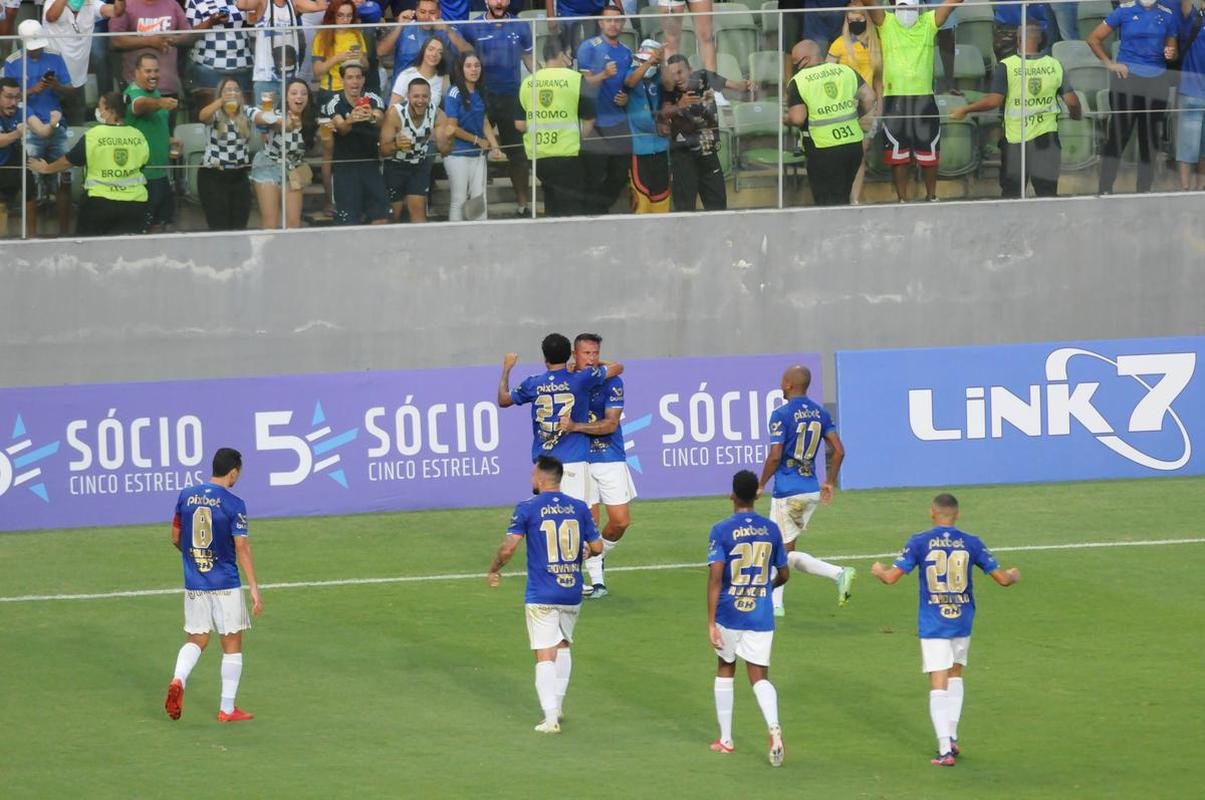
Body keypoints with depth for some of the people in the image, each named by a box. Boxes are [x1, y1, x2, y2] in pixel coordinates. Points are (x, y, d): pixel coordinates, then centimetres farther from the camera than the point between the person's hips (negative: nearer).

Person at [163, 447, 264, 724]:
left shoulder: (186, 497, 2)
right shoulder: (233, 504, -12)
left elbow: (175, 538, 11)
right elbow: (241, 548, -15)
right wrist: (254, 589, -14)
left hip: (194, 584, 4)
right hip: (225, 585, -4)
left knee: (196, 640, 15)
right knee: (232, 645, 7)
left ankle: (178, 680, -14)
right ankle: (227, 709, 9)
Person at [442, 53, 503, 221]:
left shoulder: (479, 94, 8)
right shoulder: (455, 93, -11)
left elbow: (485, 122, 12)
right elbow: (451, 128, -13)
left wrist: (495, 147, 0)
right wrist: (477, 140, -6)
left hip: (478, 154, 6)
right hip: (458, 154, -6)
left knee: (480, 199, 6)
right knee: (459, 200, -2)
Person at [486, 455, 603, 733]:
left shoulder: (527, 508, -7)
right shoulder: (579, 507, 3)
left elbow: (509, 547, -12)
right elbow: (597, 547, 7)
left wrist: (493, 570, 5)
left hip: (541, 595, -4)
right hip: (572, 593, 4)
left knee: (545, 655, -3)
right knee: (563, 647, 24)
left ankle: (551, 718, -11)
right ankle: (557, 706, 26)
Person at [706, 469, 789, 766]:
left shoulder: (721, 531, -9)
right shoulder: (771, 530, 3)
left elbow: (715, 577, -15)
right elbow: (784, 574, 12)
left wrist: (711, 623, -14)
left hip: (729, 615, -2)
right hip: (761, 616, 2)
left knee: (725, 670, 19)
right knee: (759, 677, 5)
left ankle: (725, 739, 23)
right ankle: (774, 728, -23)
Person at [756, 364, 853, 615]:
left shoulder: (781, 414, -13)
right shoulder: (820, 413, 7)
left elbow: (775, 456, -17)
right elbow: (838, 451, 5)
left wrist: (761, 484, -4)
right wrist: (830, 482, 17)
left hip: (788, 492, -7)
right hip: (812, 490, 7)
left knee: (786, 553, 2)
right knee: (779, 549, 16)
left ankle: (839, 573, -10)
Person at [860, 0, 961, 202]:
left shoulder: (929, 22, 5)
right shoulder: (886, 23, 0)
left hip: (924, 99, 1)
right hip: (894, 100, -1)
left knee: (929, 153, 9)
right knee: (899, 154, 3)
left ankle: (931, 197, 24)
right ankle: (902, 200, 11)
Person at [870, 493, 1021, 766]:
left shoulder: (919, 543, -6)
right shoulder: (971, 543, -1)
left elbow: (891, 577, -8)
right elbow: (1002, 578, 0)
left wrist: (879, 570, 16)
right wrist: (1014, 575, 24)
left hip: (932, 624, -3)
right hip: (962, 621, 3)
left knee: (939, 685, -4)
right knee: (955, 674, 23)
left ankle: (945, 749, -12)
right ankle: (952, 738, 24)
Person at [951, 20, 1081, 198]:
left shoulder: (1007, 66, -10)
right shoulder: (1054, 66, -2)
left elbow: (994, 100, -16)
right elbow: (1071, 101, -2)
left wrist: (964, 110, -3)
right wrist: (1077, 115, 21)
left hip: (1016, 138, -2)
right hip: (1047, 137, 2)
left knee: (1011, 192, 9)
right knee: (1047, 192, 5)